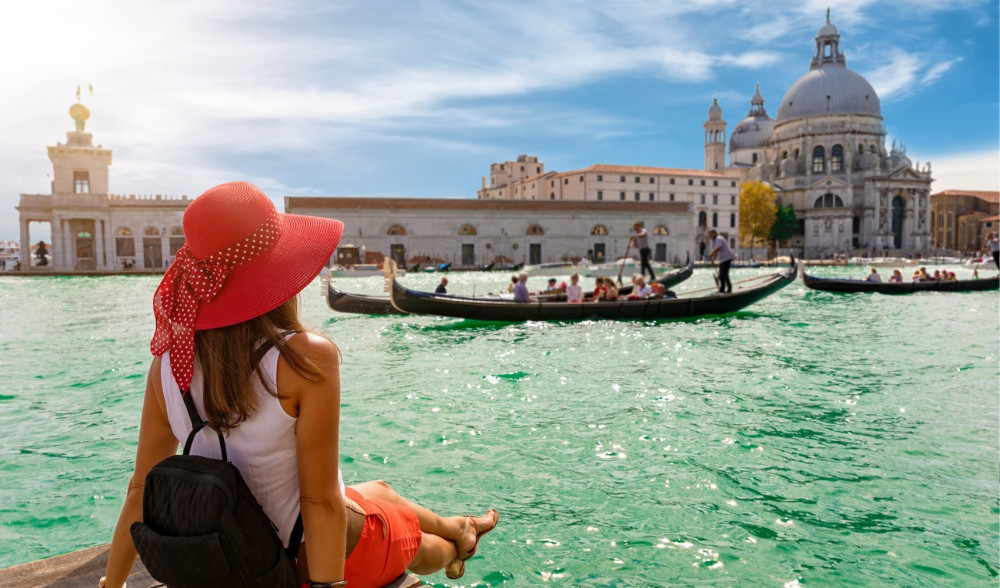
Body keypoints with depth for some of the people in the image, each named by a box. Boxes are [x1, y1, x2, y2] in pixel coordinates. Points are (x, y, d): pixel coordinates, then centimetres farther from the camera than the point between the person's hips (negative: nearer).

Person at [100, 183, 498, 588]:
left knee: (379, 490, 33)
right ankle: (457, 537, 64)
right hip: (331, 554, -6)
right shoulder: (308, 357, -31)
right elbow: (320, 501, -27)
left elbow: (142, 489, -5)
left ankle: (456, 528, 62)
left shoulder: (168, 362, -14)